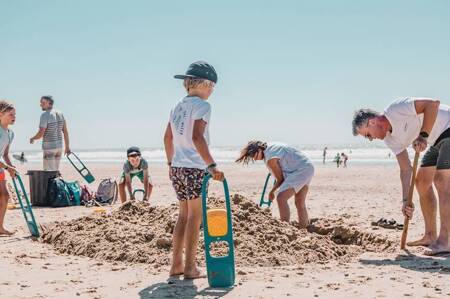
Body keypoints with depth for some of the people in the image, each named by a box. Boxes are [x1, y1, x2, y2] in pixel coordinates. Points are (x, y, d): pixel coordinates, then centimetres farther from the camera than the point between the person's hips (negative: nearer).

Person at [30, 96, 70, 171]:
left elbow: (41, 134, -17)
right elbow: (65, 131, 8)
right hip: (59, 145, 7)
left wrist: (32, 138, 3)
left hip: (49, 147, -7)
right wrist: (67, 147, 12)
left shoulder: (45, 115, -14)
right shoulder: (60, 114, 7)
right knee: (55, 170, 15)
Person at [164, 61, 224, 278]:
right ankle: (190, 268, 2)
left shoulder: (178, 106, 14)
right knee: (195, 217, 0)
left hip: (177, 167, 8)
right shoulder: (202, 106, -9)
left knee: (184, 215, 16)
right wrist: (211, 166, -24)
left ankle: (176, 265, 18)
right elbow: (197, 138, -21)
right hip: (195, 168, -8)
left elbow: (168, 137, 19)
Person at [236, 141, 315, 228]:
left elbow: (280, 179, -8)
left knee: (281, 198, -17)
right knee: (300, 203, 16)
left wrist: (272, 192, 8)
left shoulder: (270, 158, -17)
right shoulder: (270, 145, 10)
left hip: (300, 171, -10)